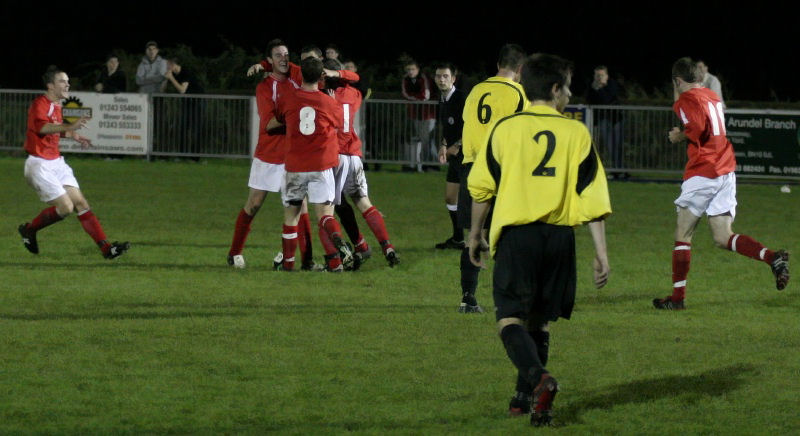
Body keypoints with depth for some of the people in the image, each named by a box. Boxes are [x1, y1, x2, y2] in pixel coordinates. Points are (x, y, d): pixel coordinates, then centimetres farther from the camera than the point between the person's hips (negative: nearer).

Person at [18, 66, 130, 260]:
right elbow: (41, 127, -37)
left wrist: (74, 136, 16)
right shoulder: (40, 104, -16)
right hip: (40, 164, -9)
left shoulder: (57, 106, 14)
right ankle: (29, 229, 9)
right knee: (65, 207, -14)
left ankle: (106, 248, -7)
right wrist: (70, 127, -50)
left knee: (81, 203, -1)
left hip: (57, 163, 9)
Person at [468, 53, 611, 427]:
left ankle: (539, 379, -28)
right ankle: (526, 396, 18)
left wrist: (476, 233, 21)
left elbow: (482, 187, 6)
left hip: (517, 233, -2)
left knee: (510, 318, -4)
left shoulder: (506, 129, 1)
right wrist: (601, 253, 2)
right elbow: (593, 197, 0)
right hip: (560, 235, 2)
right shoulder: (576, 133, 3)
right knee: (539, 320, 16)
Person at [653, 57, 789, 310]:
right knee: (722, 238, 5)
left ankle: (678, 296, 3)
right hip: (726, 169, 7)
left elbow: (697, 130, -22)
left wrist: (680, 136, -3)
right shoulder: (712, 96, 17)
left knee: (682, 235, 3)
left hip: (702, 174, -7)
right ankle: (773, 258, -15)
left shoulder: (687, 100, -7)